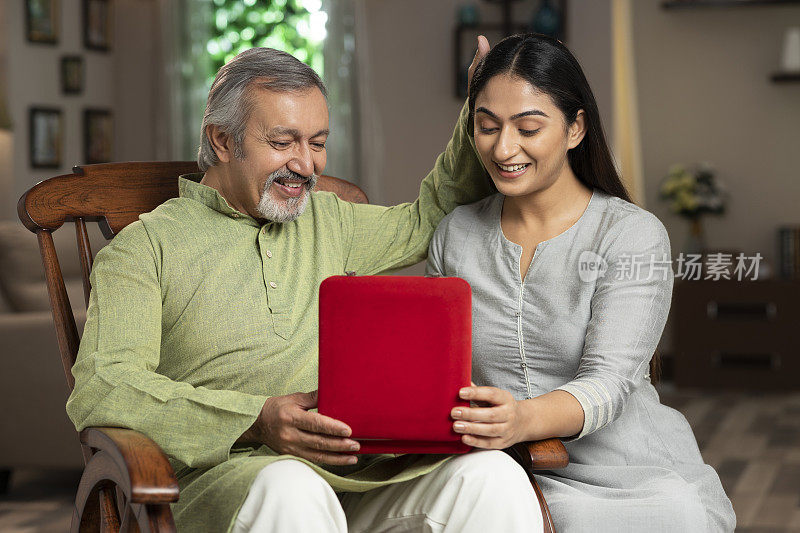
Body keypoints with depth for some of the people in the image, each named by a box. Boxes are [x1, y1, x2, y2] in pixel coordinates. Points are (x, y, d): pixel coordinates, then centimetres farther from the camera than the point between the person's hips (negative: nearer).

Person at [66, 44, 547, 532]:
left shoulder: (326, 221, 25)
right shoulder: (145, 246, 6)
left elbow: (429, 219, 41)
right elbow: (98, 391, -8)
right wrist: (256, 420, -20)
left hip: (362, 470, 5)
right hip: (230, 472, -5)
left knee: (491, 476, -25)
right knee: (291, 492, -40)